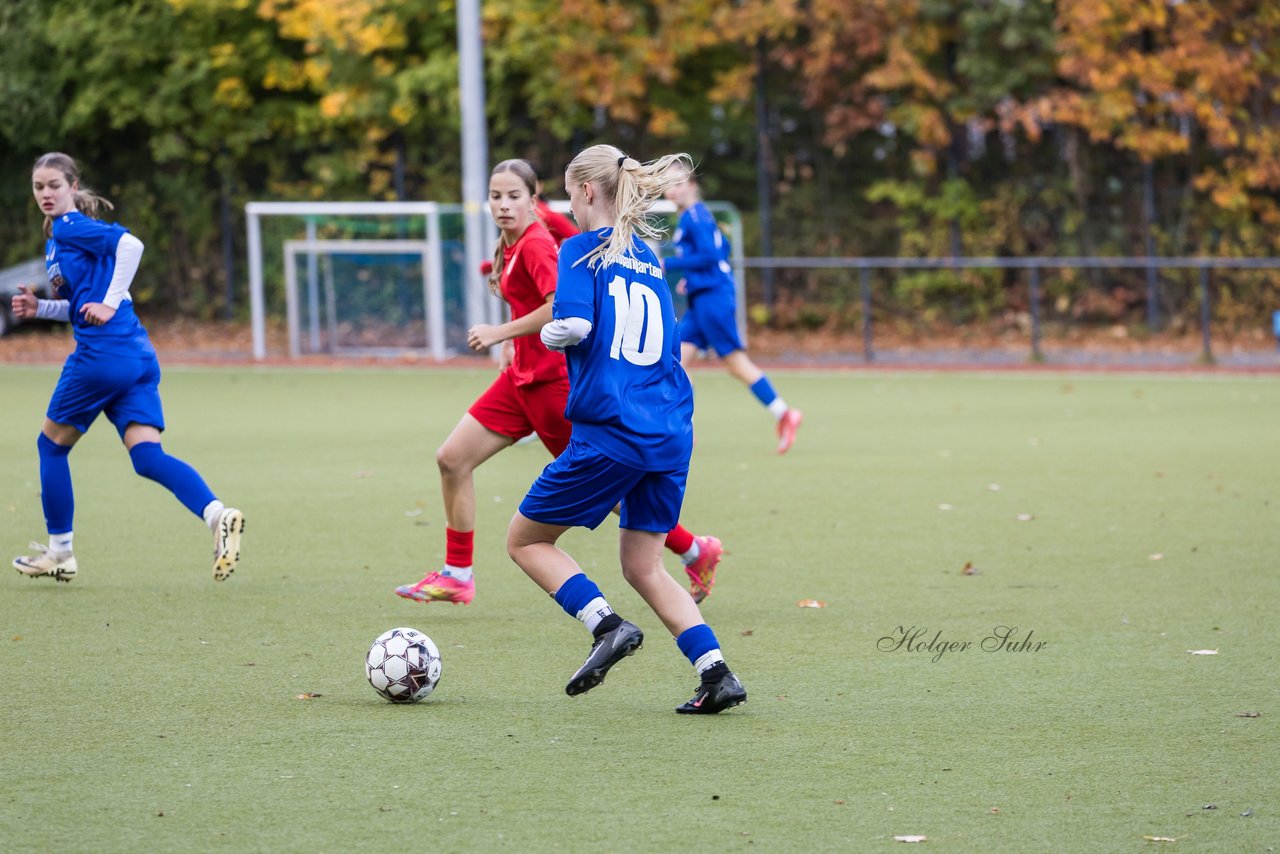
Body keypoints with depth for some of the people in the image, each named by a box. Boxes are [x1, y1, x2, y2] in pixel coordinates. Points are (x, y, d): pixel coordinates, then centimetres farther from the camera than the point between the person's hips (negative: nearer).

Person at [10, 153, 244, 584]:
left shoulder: (69, 227, -5)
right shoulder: (55, 238, 23)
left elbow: (130, 244, -20)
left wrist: (110, 304, -19)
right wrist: (39, 307, 16)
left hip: (102, 354, -9)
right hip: (137, 356, 9)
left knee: (51, 445, 10)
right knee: (149, 457, -5)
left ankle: (60, 553, 19)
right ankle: (217, 514, -27)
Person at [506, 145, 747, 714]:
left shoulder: (583, 249, -5)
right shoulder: (649, 257, 17)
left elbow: (574, 325, -19)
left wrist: (548, 333, 2)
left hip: (610, 432, -7)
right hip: (670, 433, 7)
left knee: (525, 540, 9)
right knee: (644, 566, 15)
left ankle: (607, 625, -9)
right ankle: (716, 672, 0)